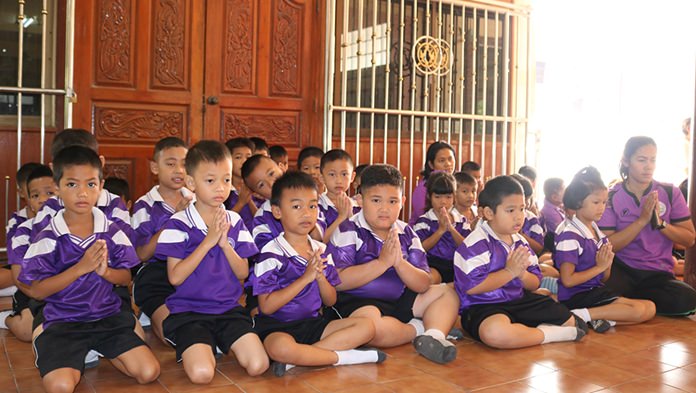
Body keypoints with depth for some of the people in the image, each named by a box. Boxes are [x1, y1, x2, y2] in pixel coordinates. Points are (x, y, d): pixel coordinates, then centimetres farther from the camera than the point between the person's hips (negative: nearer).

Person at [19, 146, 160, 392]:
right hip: (63, 322, -2)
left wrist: (105, 271, -18)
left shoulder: (112, 231, 0)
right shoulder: (48, 238, -8)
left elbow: (126, 278, 5)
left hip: (109, 316, 3)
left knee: (149, 372, -12)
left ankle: (104, 353, 15)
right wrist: (81, 267, -21)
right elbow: (37, 291, -10)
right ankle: (75, 361, 8)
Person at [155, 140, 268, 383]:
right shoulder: (178, 224, -6)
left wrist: (225, 243, -13)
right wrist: (208, 242, -18)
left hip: (229, 308, 4)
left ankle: (219, 344, 13)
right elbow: (175, 277, -14)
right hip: (189, 310, -3)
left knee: (258, 365, -14)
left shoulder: (235, 222, 6)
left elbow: (243, 273, 3)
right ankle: (192, 349, 8)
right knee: (202, 373, -25)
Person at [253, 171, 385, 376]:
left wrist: (320, 277, -12)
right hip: (276, 326, -6)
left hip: (312, 323, 7)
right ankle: (343, 356, -16)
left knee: (366, 326, -9)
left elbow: (330, 301, 10)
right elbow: (267, 306, -15)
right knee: (280, 347, -40)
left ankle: (297, 359, -19)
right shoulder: (271, 254, -10)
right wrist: (305, 277, -19)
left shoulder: (321, 251, 9)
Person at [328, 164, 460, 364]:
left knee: (449, 292, 4)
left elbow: (423, 286, 0)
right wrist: (382, 262, -21)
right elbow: (338, 281, -19)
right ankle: (421, 329, -10)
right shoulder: (348, 230, -8)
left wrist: (400, 263, -19)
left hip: (399, 300, 6)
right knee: (373, 327, -39)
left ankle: (434, 335, -22)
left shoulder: (406, 234, 5)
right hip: (357, 302, -6)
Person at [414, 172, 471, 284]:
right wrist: (441, 230, -14)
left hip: (457, 265, 4)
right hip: (433, 265, -3)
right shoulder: (424, 221, 4)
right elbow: (422, 248, -7)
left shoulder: (462, 221, 14)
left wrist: (451, 228, -12)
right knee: (431, 278, -37)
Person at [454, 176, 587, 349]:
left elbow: (535, 284, 12)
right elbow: (471, 286, -25)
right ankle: (552, 334, -20)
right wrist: (510, 272, -19)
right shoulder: (477, 243, -16)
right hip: (482, 305, -7)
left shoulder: (520, 242, 8)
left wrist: (522, 274, -13)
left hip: (518, 301, 7)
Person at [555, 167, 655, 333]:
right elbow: (568, 280, -18)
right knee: (638, 310, -17)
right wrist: (599, 267, -11)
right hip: (576, 297, -9)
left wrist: (607, 263, -4)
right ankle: (584, 315, -16)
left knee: (650, 308, -1)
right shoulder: (570, 237, -14)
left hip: (596, 291, 9)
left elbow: (604, 277, 18)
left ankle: (597, 319, -11)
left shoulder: (598, 233, 12)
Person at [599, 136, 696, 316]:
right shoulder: (612, 197, -3)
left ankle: (627, 300, -4)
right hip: (622, 269, -2)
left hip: (659, 273, 3)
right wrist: (642, 220, -16)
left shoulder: (670, 193, 2)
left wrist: (660, 222, -14)